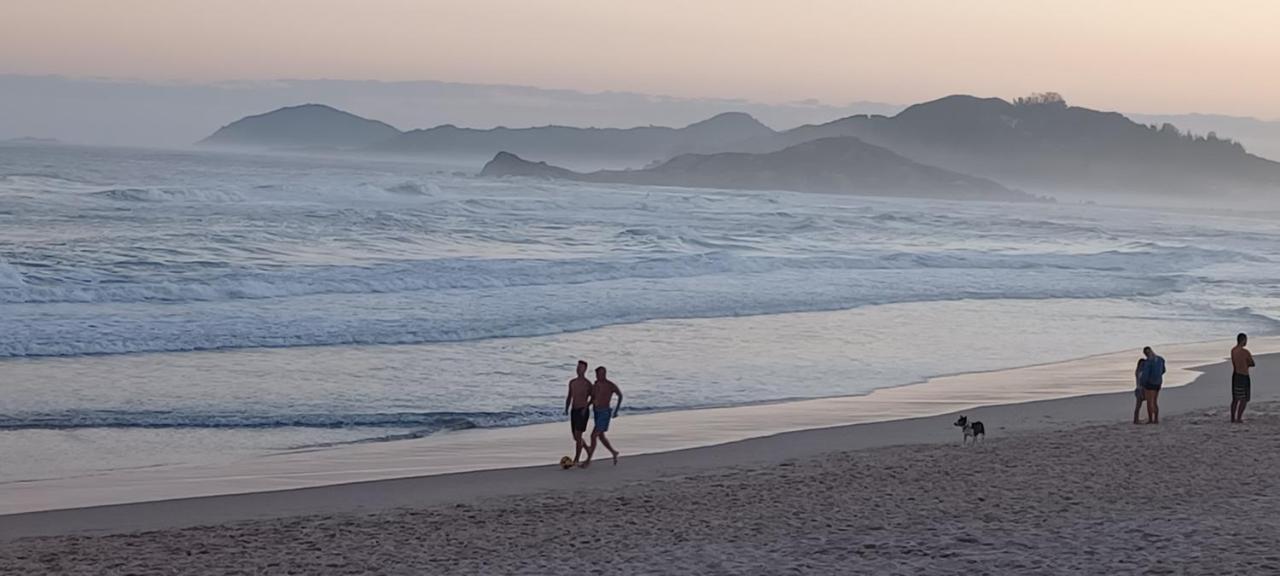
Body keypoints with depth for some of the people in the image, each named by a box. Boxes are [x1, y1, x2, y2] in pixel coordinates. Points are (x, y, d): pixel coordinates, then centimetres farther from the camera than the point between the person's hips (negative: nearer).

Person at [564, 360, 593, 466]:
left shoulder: (587, 384, -6)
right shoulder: (572, 382, 11)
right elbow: (569, 397, 18)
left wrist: (586, 407, -18)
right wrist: (567, 408, 4)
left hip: (583, 411, -7)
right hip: (574, 411, 7)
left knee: (578, 435, -12)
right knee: (576, 437, 11)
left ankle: (576, 460, -10)